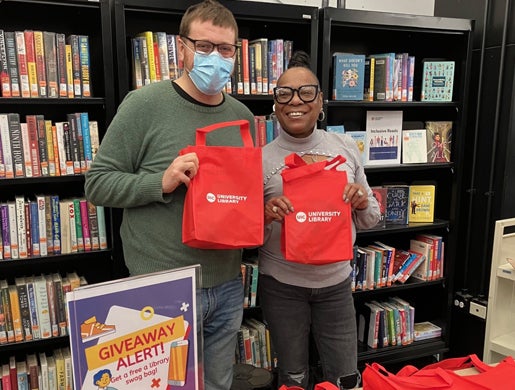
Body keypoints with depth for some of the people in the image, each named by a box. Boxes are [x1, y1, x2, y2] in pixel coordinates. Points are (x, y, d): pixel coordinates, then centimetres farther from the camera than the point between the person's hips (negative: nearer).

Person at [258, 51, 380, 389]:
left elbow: (369, 220, 7)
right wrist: (265, 217, -26)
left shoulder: (346, 147, -2)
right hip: (282, 285, -2)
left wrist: (363, 203, -15)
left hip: (336, 281, 2)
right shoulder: (262, 159, -9)